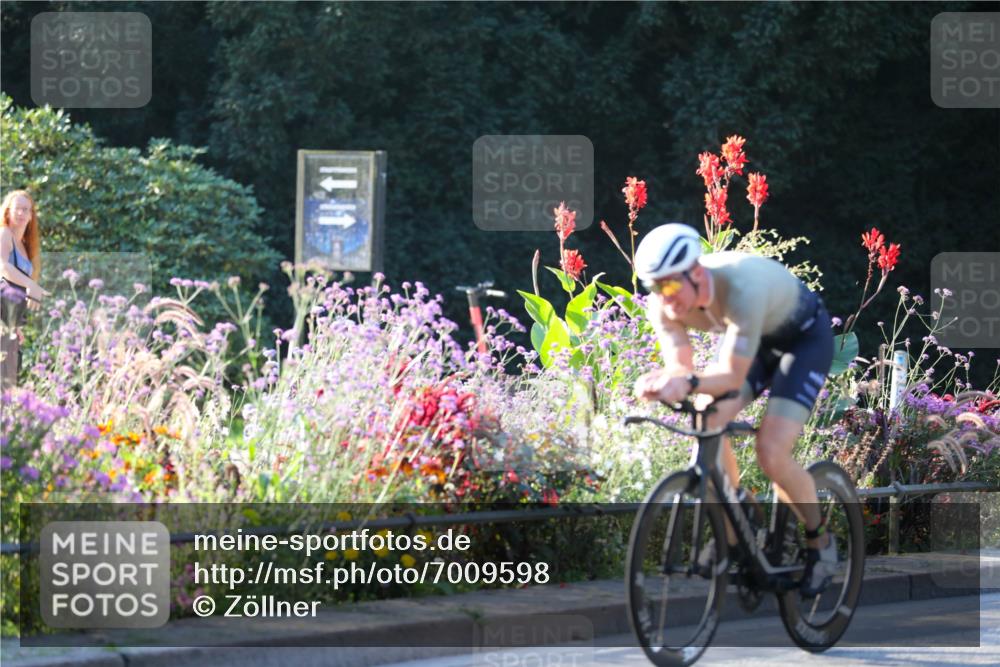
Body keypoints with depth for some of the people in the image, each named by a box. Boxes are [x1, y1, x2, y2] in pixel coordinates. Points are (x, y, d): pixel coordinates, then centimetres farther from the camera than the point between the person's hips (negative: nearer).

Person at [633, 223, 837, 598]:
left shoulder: (742, 287, -42)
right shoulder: (664, 303, -23)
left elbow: (733, 376, -41)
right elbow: (681, 369, -24)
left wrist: (689, 383, -60)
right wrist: (659, 382, -47)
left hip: (804, 338, -6)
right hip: (754, 338, 6)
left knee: (771, 454, -20)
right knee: (707, 422, -17)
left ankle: (820, 542, 6)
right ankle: (732, 541, 1)